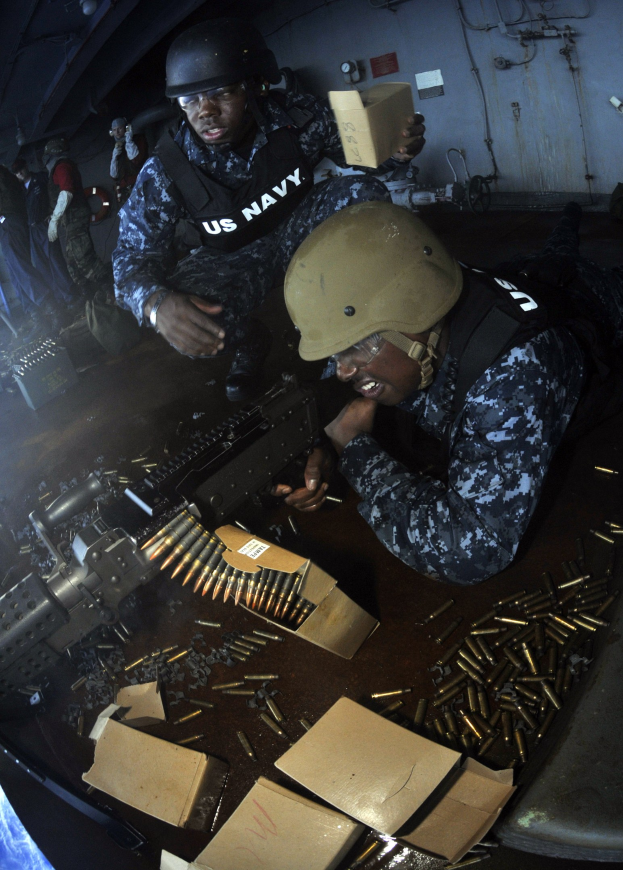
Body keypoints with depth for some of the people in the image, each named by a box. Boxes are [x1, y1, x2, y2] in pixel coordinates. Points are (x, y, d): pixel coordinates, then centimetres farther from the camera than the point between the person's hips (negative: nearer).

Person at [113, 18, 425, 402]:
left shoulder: (299, 117, -22)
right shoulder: (166, 171, -24)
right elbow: (134, 254, -24)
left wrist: (399, 150, -33)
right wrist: (156, 302, -49)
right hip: (233, 259, -1)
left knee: (364, 195, -27)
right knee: (189, 327, -34)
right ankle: (252, 342, 6)